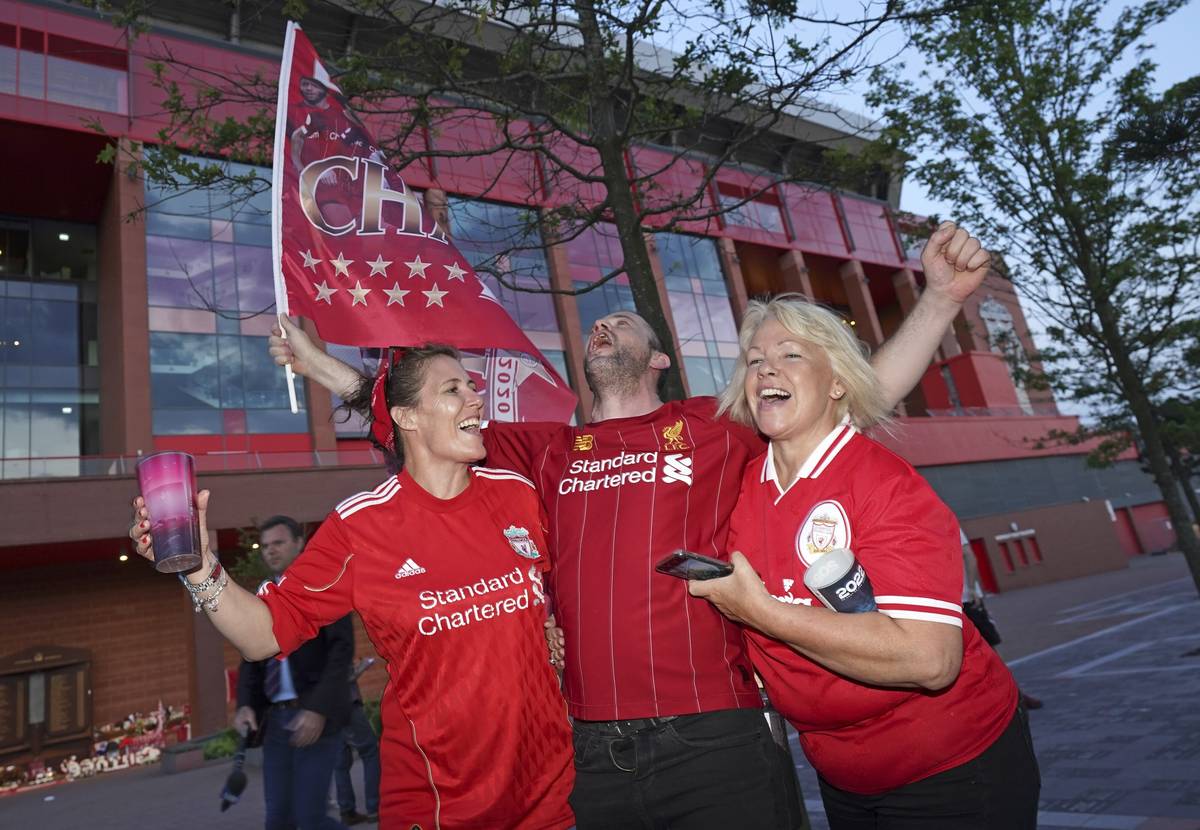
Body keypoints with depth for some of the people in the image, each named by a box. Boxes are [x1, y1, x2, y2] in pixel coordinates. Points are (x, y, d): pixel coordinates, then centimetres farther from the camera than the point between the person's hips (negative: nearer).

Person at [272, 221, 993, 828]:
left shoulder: (718, 426, 3)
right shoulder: (548, 450, 9)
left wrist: (942, 297, -6)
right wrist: (328, 367, 13)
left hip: (714, 743, -2)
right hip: (590, 752, 3)